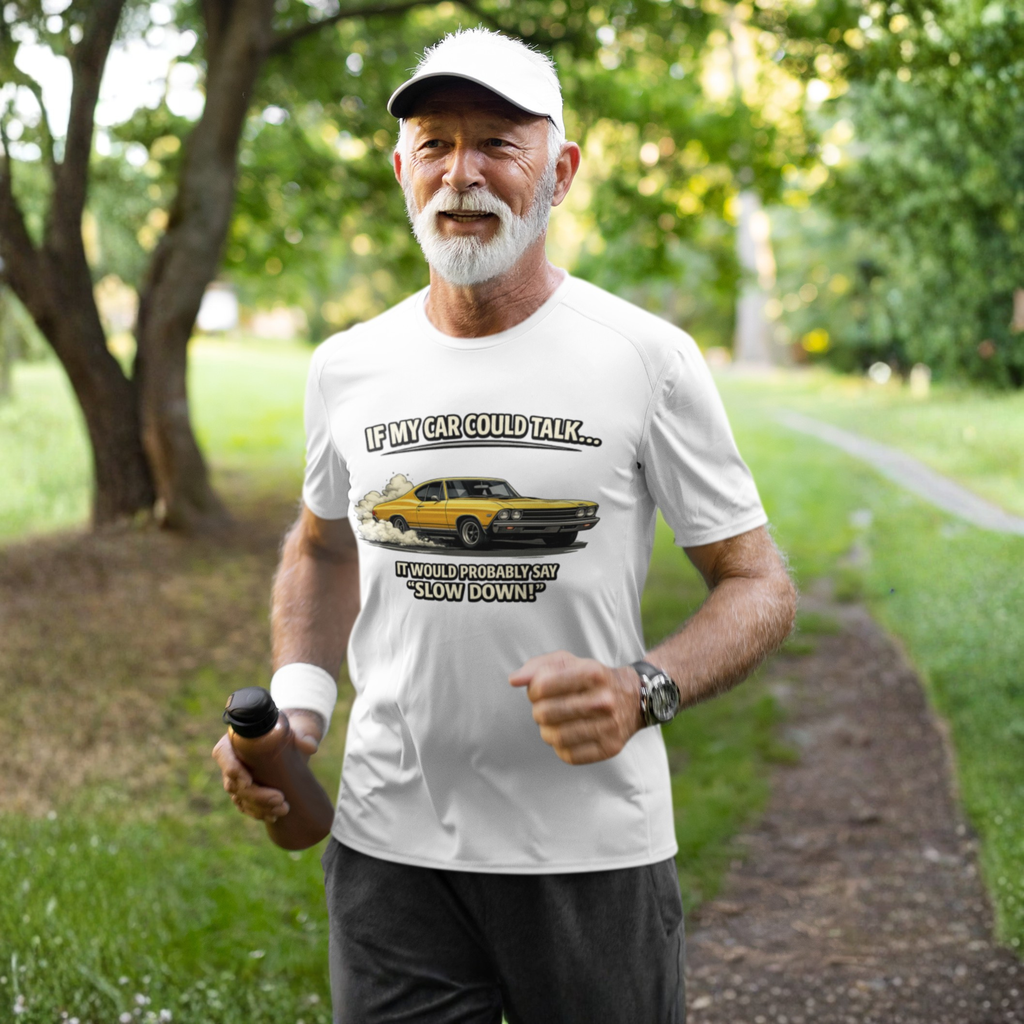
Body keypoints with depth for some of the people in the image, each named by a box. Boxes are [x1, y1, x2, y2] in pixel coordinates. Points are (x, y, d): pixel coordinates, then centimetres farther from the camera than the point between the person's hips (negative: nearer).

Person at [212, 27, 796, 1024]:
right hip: (388, 845, 2)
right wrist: (294, 706, 4)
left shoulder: (649, 359, -7)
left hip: (594, 850, -2)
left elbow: (758, 585, -2)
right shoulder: (347, 368, 3)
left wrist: (643, 691, -20)